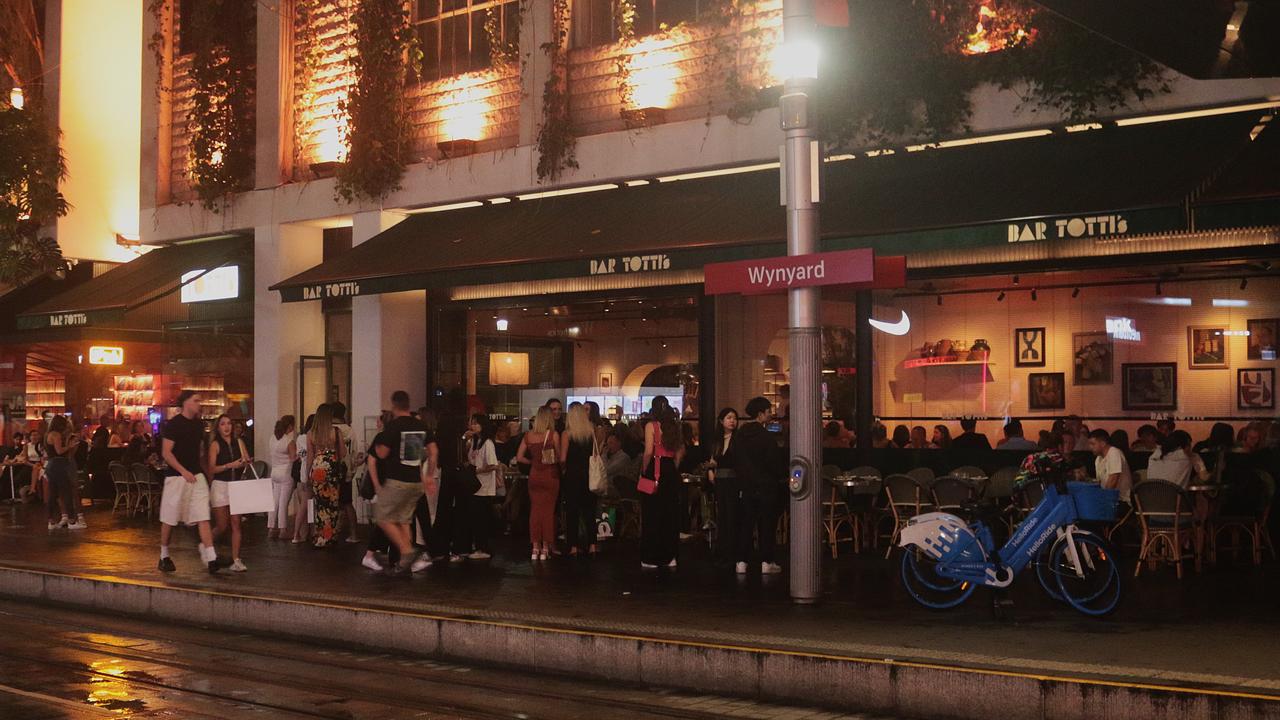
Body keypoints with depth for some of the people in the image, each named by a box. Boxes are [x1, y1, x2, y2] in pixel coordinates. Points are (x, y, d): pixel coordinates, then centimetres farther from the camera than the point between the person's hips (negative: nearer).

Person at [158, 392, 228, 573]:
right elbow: (166, 453, -13)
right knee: (169, 519, 6)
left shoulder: (199, 424, 11)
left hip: (197, 476, 5)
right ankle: (164, 556, 21)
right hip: (177, 476, -5)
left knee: (203, 518, -5)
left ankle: (211, 558, -11)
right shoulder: (173, 424, -9)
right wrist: (184, 471, -20)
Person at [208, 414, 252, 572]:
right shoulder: (215, 445, -2)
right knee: (222, 525, -1)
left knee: (236, 524, -3)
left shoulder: (239, 442, 9)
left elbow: (248, 461, 9)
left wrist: (245, 462, -13)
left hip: (237, 486, 3)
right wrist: (230, 465, -18)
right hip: (220, 486, -3)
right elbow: (212, 469, -8)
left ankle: (236, 560, -2)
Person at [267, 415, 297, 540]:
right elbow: (293, 458, -14)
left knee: (274, 501, 11)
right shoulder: (290, 441, -14)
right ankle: (282, 531, -1)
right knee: (284, 502, -3)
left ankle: (271, 528, 13)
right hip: (286, 473, -6)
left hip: (274, 472, 7)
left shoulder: (274, 437, 5)